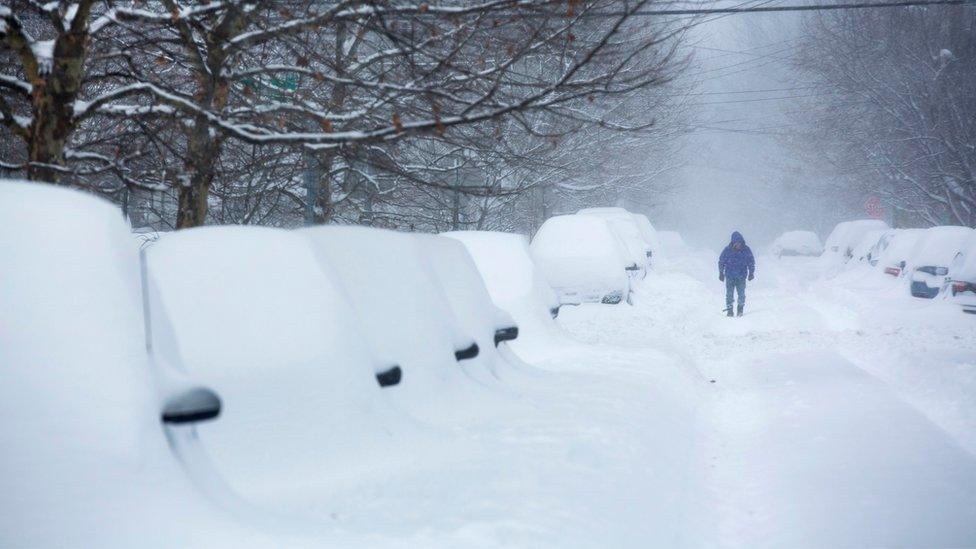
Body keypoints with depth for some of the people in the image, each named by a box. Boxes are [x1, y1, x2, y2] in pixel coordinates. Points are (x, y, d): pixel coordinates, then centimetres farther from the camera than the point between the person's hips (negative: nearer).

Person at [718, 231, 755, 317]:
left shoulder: (746, 250, -1)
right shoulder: (727, 250, -4)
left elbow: (751, 262, 10)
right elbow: (721, 262, 6)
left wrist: (751, 273, 7)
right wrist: (721, 273, 8)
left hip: (741, 277, 0)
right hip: (729, 276, 0)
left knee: (741, 294, -5)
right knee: (729, 293, -2)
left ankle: (740, 309, 13)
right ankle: (729, 309, 8)